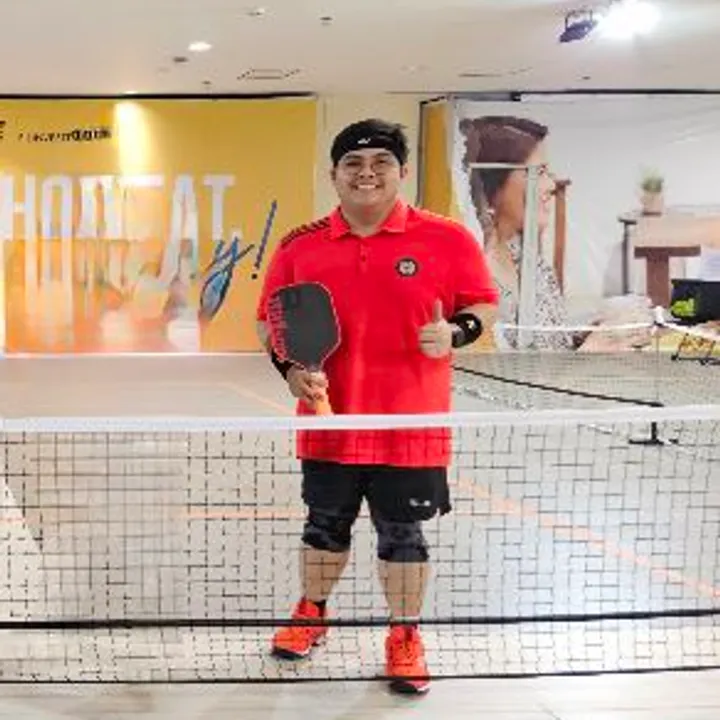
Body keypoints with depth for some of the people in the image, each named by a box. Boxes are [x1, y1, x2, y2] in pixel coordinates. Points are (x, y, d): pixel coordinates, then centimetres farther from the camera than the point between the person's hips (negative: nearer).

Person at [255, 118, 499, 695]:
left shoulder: (447, 240, -5)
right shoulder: (299, 247, 1)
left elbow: (484, 303, 2)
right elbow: (270, 319, 9)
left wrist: (455, 333, -18)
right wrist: (290, 366, -8)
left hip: (411, 428, -2)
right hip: (329, 423, 2)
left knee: (403, 535, 8)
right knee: (325, 525, 18)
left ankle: (405, 637, 27)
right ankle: (312, 614, 41)